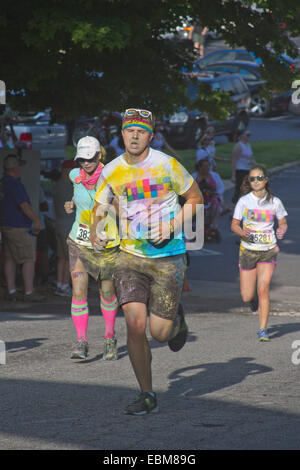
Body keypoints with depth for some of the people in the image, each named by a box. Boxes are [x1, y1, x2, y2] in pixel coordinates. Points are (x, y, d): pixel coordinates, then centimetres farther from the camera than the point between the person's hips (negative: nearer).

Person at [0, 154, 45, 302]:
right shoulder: (14, 184, -19)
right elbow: (24, 206, -21)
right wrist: (37, 220, -11)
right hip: (18, 227, -9)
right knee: (29, 260, -5)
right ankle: (29, 292, -6)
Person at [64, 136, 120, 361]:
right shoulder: (75, 176, -2)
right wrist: (72, 203, 3)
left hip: (106, 243, -2)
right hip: (79, 242, 2)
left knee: (107, 292, 10)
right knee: (79, 291, -11)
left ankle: (110, 336, 31)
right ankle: (81, 342, -9)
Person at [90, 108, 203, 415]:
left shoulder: (168, 165, -8)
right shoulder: (111, 172, 0)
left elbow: (195, 197, 5)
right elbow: (100, 205, 15)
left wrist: (173, 225, -9)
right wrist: (94, 231, -6)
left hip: (169, 256, -2)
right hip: (131, 255, 2)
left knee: (159, 332, -3)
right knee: (135, 324, -13)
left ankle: (176, 319, 36)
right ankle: (147, 395, 1)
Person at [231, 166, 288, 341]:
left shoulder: (275, 202, -2)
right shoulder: (244, 201, -4)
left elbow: (283, 223, 10)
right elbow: (234, 225, 3)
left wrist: (282, 231, -13)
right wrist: (242, 232, -19)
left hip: (268, 251, -1)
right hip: (248, 250, 1)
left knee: (263, 289, -16)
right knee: (247, 297, 2)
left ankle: (263, 330, -7)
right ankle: (254, 296, 41)